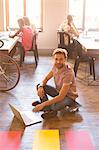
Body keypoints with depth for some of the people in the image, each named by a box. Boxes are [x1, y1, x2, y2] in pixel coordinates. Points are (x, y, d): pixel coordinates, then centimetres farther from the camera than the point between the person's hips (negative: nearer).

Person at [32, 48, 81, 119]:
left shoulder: (68, 73, -35)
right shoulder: (56, 66, -12)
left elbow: (61, 97, -36)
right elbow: (46, 78, 3)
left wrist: (43, 104, -38)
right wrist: (41, 86, -22)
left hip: (69, 96, -8)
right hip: (59, 92, 8)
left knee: (54, 106, -38)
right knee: (39, 86, -9)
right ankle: (47, 108, -7)